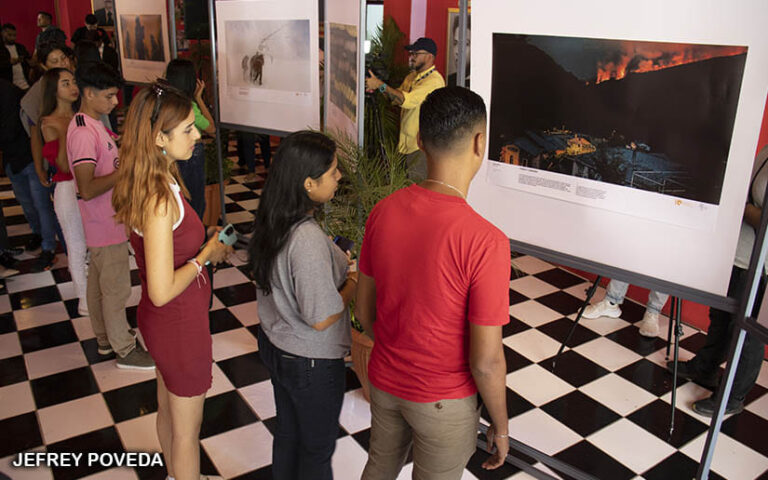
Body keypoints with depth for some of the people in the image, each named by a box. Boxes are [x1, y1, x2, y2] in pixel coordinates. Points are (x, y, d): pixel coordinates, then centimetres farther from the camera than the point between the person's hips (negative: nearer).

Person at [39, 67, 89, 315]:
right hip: (68, 189, -5)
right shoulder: (49, 124, -8)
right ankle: (84, 298, 20)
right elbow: (65, 166, -16)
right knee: (77, 245, 6)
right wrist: (62, 133, -26)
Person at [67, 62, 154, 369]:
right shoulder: (84, 133, -24)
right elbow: (87, 189, -30)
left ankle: (105, 338, 37)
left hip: (105, 222, 10)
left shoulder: (90, 124, 8)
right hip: (107, 227, -10)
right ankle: (125, 350, 17)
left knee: (98, 282, 21)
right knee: (116, 288, 2)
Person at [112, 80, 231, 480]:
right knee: (187, 427, 14)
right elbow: (163, 291, -31)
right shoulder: (160, 199, -31)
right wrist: (206, 255, -18)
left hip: (160, 321, 10)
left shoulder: (149, 183, -2)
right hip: (180, 325, -10)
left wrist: (203, 240, 2)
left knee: (168, 408, 30)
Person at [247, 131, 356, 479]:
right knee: (318, 447, 17)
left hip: (274, 344, 8)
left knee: (287, 430, 28)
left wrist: (335, 266, 1)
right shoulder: (308, 241, -33)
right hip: (311, 362, -8)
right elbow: (321, 319, -28)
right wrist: (352, 284, -13)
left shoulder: (271, 221, -6)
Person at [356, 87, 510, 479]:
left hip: (384, 382, 5)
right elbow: (486, 362, -23)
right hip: (444, 401, -4)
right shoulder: (485, 242, -30)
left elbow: (363, 311, -1)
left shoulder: (383, 212, -13)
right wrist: (500, 427, -5)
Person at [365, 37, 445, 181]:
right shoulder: (412, 76, 13)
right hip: (408, 141, 9)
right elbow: (396, 98, 17)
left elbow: (407, 100, -29)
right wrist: (377, 87, 0)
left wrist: (381, 85, -25)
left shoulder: (434, 80, -18)